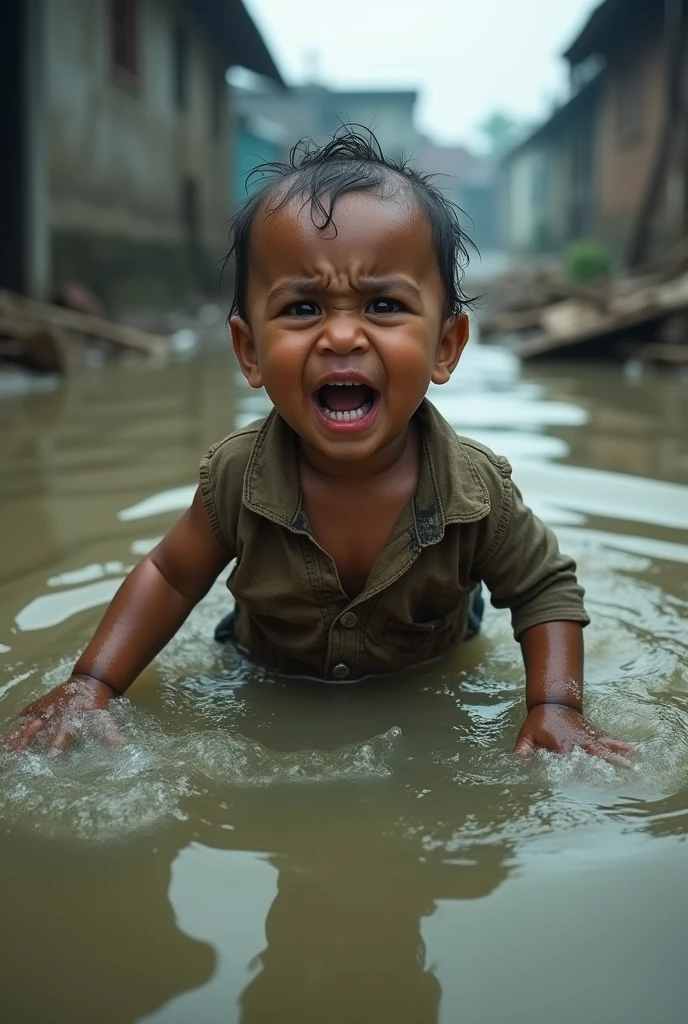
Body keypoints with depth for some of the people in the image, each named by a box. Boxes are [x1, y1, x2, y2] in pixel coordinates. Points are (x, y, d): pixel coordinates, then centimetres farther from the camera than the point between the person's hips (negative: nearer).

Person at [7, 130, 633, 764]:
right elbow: (173, 575, -13)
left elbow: (548, 589, -15)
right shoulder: (238, 478, -30)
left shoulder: (477, 492, -32)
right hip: (266, 683, 1)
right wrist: (93, 684, -22)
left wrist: (556, 708, -29)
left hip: (428, 689, 0)